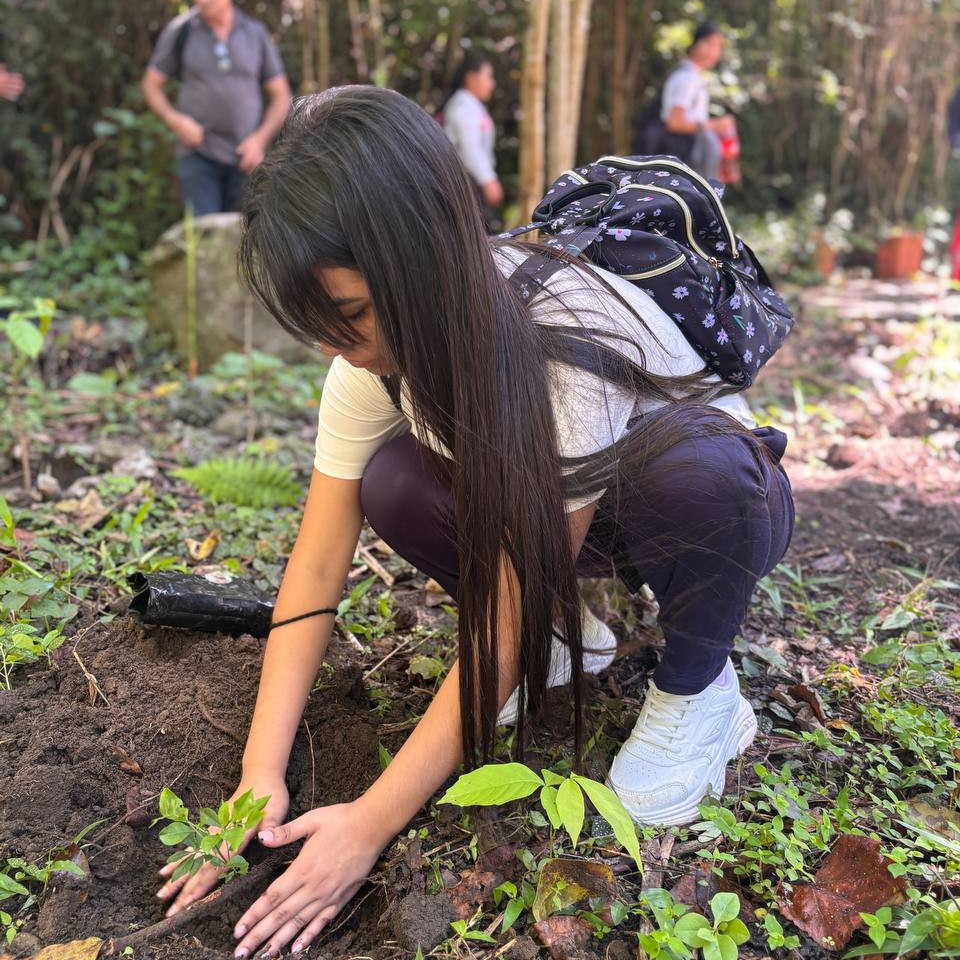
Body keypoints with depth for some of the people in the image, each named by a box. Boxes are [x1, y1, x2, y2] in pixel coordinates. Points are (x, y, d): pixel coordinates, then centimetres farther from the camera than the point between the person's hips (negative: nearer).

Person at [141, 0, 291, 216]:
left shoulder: (256, 33, 5)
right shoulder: (180, 30, 2)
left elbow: (281, 96, 10)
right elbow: (150, 84, 9)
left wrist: (260, 139, -4)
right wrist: (174, 120, -9)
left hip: (245, 158, 1)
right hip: (198, 154, -1)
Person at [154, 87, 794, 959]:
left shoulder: (571, 346, -38)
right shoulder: (383, 345, -19)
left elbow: (504, 626, -34)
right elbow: (317, 565, -18)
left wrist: (373, 823, -31)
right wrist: (260, 777, -25)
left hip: (714, 497, -4)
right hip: (542, 512, 5)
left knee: (691, 472, -41)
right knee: (394, 485, -25)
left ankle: (697, 688, -10)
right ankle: (565, 625, 2)